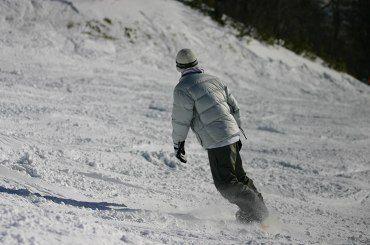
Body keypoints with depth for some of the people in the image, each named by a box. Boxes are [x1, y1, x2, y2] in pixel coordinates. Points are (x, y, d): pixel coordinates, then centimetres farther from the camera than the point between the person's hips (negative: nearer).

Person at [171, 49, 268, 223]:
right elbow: (234, 107, 18)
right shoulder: (213, 80, 14)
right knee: (239, 176, 18)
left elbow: (181, 120, -8)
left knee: (225, 183, -4)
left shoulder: (182, 88, -8)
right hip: (232, 134, 8)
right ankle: (259, 208, 20)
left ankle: (256, 212, -10)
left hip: (216, 141, -8)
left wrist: (178, 143, 5)